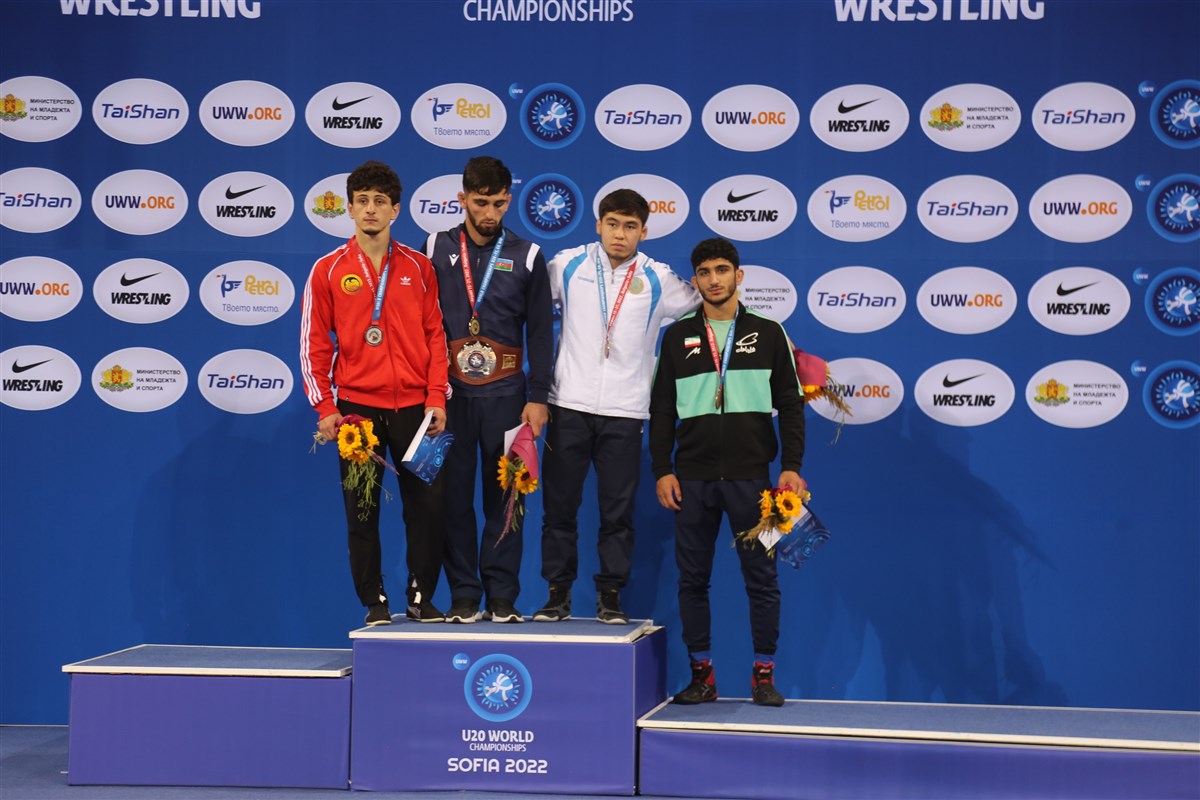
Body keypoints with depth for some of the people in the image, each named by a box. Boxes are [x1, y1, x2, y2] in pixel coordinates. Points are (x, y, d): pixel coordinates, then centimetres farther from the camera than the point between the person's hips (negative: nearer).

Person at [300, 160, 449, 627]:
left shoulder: (418, 267, 7)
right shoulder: (328, 271, 3)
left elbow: (435, 335, 7)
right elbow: (314, 344, 2)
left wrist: (437, 398, -1)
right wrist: (325, 407, -5)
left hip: (413, 406, 1)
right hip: (356, 406, -1)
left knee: (426, 503, 1)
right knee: (362, 509, 3)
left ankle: (422, 596, 14)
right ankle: (374, 601, 13)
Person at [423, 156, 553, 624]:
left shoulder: (526, 256, 5)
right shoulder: (437, 251, 6)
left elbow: (540, 332, 6)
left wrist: (538, 398, -1)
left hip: (505, 394, 0)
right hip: (449, 392, 1)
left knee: (505, 497, 0)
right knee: (454, 494, 1)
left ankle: (502, 597, 7)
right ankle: (463, 596, 8)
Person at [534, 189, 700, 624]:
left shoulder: (658, 279, 3)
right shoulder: (568, 265, 3)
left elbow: (708, 307, 17)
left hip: (624, 412, 0)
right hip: (569, 405, 0)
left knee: (618, 511, 3)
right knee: (559, 506, 4)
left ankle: (610, 596, 12)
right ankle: (558, 594, 14)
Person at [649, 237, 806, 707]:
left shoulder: (768, 334, 5)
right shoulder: (678, 337, 8)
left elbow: (790, 405, 5)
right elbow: (662, 410, 9)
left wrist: (791, 466, -5)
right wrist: (662, 470, 0)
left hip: (750, 475, -1)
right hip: (692, 478, 1)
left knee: (761, 577, 0)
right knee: (692, 578, 4)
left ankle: (764, 675, 8)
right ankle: (702, 675, 13)